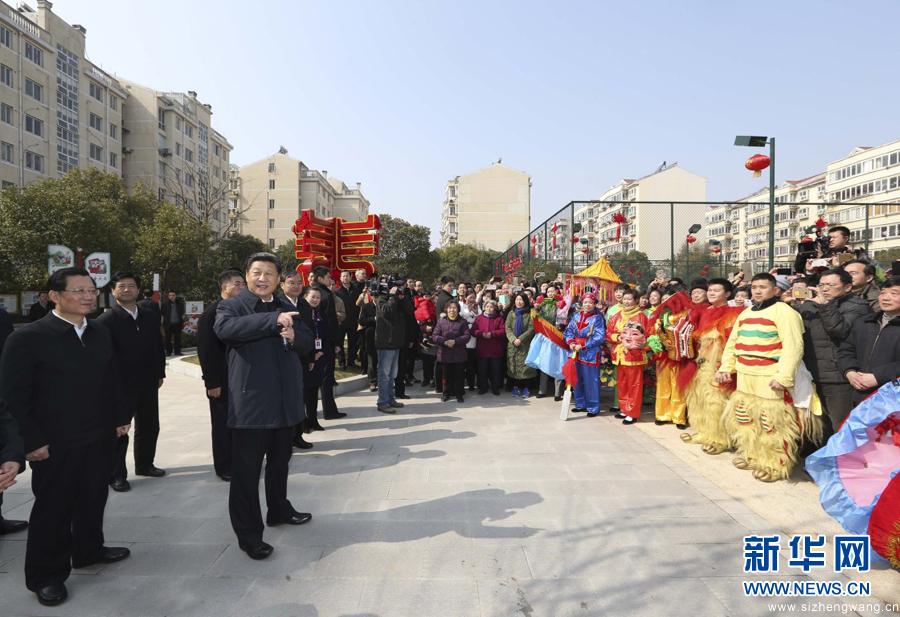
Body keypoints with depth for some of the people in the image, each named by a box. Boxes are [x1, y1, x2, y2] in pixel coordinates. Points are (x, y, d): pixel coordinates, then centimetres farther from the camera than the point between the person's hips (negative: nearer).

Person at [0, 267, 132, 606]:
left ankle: (89, 550, 39)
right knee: (52, 508, 10)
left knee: (93, 499, 18)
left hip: (99, 437, 5)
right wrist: (32, 440, -14)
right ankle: (46, 575, 27)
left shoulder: (101, 333, 4)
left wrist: (121, 416, 9)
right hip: (55, 443, -5)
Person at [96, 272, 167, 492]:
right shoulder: (106, 320, -10)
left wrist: (160, 374, 9)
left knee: (149, 427, 16)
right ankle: (116, 475, 20)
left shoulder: (149, 317, 7)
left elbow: (158, 347, 11)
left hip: (148, 384, 6)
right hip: (120, 386, -5)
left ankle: (144, 464, 34)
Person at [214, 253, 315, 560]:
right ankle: (248, 533, 14)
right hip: (251, 401, -6)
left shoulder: (286, 309, 13)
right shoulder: (232, 306, -6)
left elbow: (308, 342, 11)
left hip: (285, 400, 6)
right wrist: (273, 320, -33)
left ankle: (279, 509, 42)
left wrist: (294, 337, -12)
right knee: (246, 469, 1)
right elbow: (224, 328, -28)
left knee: (280, 461, 22)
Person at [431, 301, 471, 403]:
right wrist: (444, 342, -15)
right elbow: (434, 336, 1)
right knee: (447, 375, 8)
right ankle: (447, 393, 22)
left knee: (459, 375, 5)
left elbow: (467, 336, -5)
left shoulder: (462, 322, 3)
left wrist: (455, 341, -16)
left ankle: (459, 394, 17)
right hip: (445, 354, 1)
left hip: (459, 355, -1)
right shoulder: (441, 321, 6)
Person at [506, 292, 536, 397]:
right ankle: (515, 387, 11)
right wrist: (513, 339, -13)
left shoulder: (529, 314, 1)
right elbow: (507, 328, 3)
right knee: (513, 365, 2)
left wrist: (520, 339, -15)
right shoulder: (511, 313, 11)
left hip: (525, 345, -3)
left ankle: (525, 388, 3)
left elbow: (531, 329, -7)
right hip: (512, 345, 3)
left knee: (525, 366, -6)